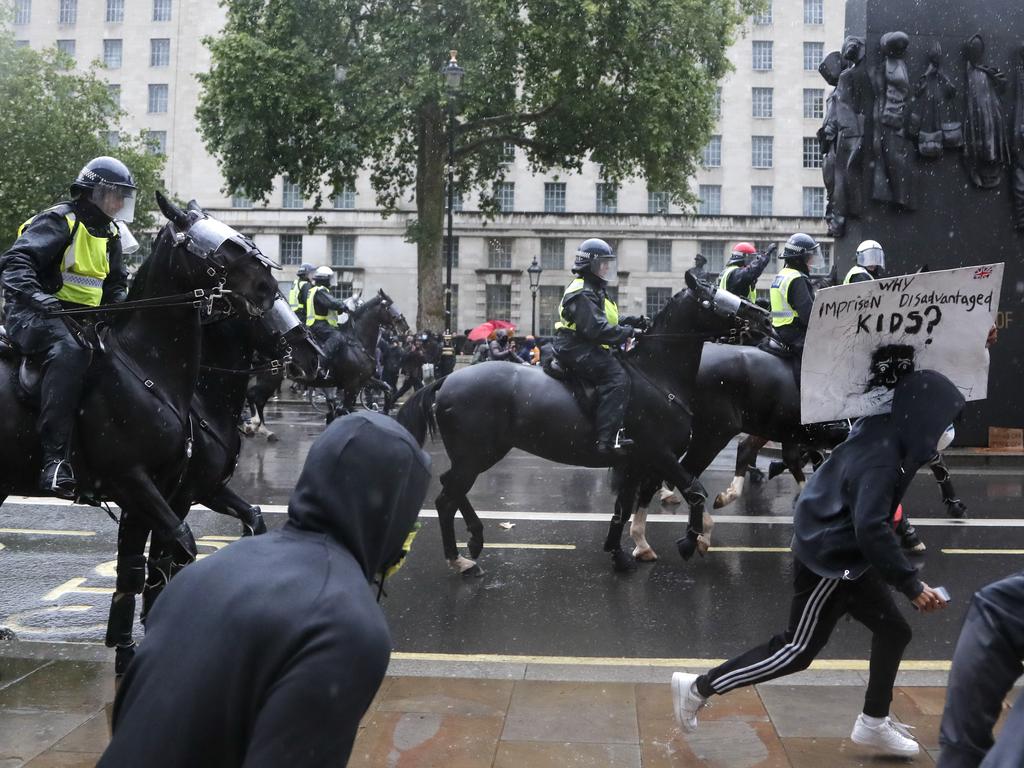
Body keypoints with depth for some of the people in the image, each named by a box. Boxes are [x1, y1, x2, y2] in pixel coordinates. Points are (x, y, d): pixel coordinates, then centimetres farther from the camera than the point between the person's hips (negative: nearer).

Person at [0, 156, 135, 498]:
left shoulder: (109, 234, 18)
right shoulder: (59, 220, -8)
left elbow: (117, 282, 28)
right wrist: (34, 294, -39)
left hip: (85, 317, 9)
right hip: (37, 314, -9)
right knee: (69, 351, -38)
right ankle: (54, 458, -44)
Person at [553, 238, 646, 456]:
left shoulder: (595, 291, 21)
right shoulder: (583, 294, -15)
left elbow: (605, 320, 24)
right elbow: (596, 328, -25)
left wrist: (631, 322, 9)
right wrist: (628, 332, -19)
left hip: (585, 347, 11)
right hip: (577, 349, -11)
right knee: (617, 379, -26)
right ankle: (608, 439, -34)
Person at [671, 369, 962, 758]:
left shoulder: (882, 434, 0)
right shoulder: (881, 458, -27)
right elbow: (871, 528, -34)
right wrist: (911, 585, -30)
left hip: (845, 554, 10)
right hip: (830, 560, -10)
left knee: (893, 630, 16)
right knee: (797, 650, 2)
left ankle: (873, 722, 31)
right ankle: (698, 687, 9)